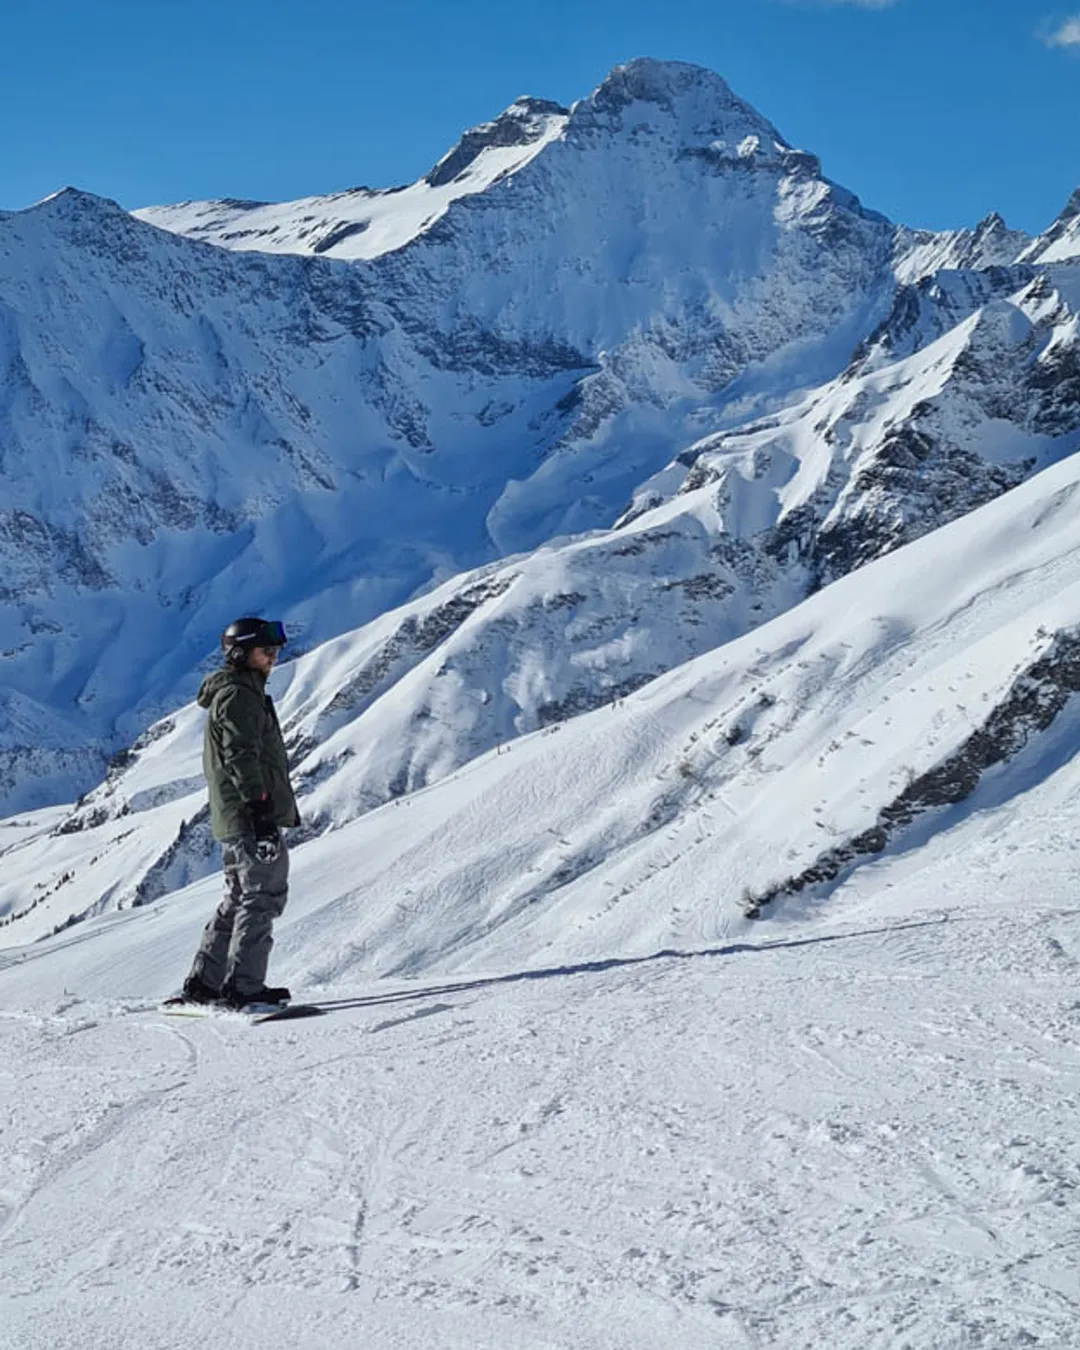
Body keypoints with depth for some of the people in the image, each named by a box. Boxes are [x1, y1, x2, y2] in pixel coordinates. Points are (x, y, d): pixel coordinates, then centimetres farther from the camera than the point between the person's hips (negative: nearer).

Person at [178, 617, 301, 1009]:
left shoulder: (244, 694, 23)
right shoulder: (238, 696, -10)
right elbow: (242, 757, -20)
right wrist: (259, 805, -25)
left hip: (235, 821, 11)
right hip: (250, 817, -11)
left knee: (240, 900, 14)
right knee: (263, 896, -10)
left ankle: (203, 982, 16)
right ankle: (243, 986, -11)